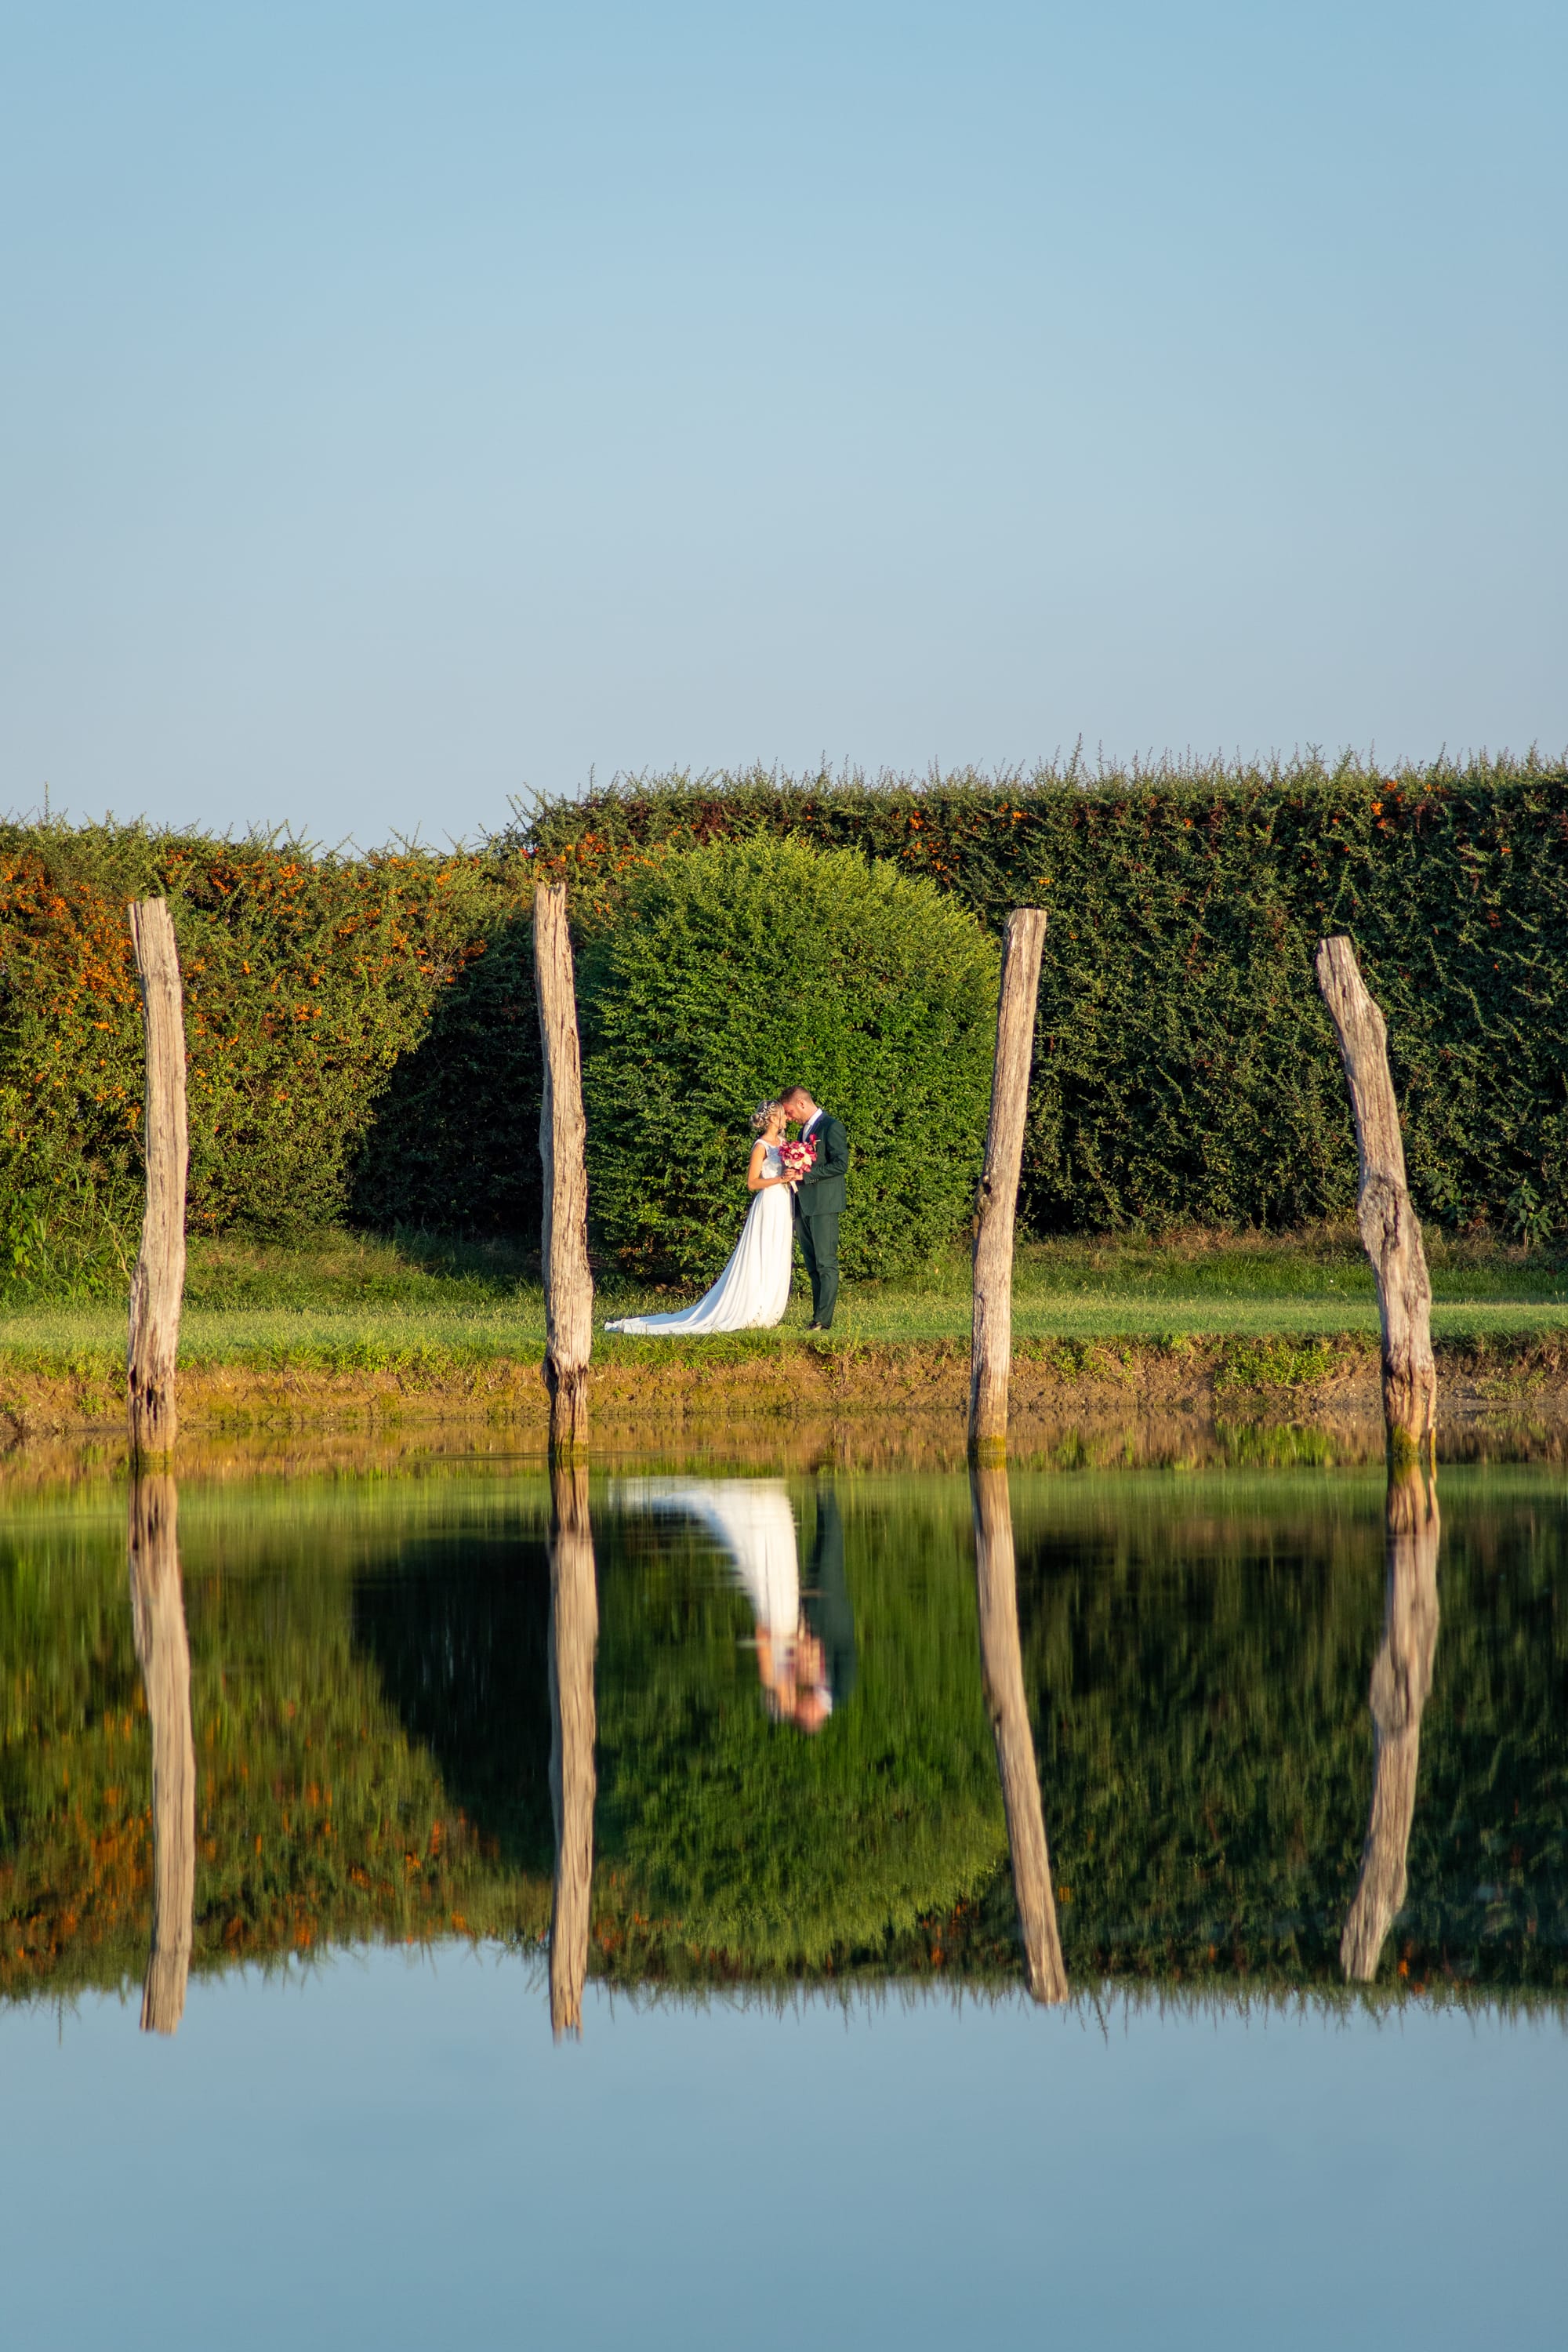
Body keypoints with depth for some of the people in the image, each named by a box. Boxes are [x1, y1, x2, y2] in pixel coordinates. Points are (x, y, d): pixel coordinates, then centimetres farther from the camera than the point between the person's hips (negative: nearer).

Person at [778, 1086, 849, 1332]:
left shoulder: (832, 1126, -8)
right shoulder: (805, 1129, 20)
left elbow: (841, 1164, -16)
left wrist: (805, 1174, -16)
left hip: (824, 1205, -9)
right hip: (804, 1205, 9)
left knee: (826, 1264, -9)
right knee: (813, 1266, 8)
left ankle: (824, 1320, -13)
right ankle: (817, 1318, 9)